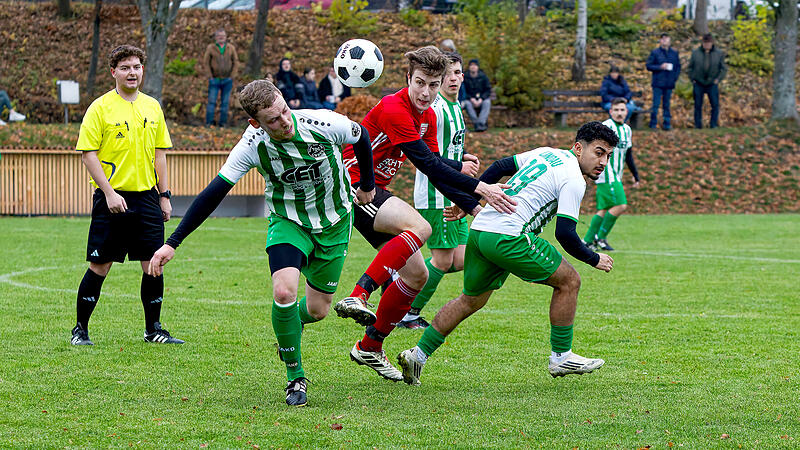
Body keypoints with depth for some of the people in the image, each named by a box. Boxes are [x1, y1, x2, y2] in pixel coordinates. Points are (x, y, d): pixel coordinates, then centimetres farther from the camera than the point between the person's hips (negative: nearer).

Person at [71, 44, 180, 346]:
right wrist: (109, 192, -15)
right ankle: (80, 329, 11)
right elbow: (87, 152, -8)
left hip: (146, 196, 4)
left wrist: (164, 196, 11)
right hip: (112, 197, -4)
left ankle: (153, 329, 14)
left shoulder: (152, 107, 11)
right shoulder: (100, 107, -4)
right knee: (100, 266, -1)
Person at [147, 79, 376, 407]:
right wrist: (173, 242, -23)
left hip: (334, 223, 1)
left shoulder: (323, 124, -26)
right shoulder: (253, 146, -25)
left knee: (317, 310, 2)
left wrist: (368, 186, 13)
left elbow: (361, 137, -3)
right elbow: (214, 193, -20)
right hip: (288, 223, -1)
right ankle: (295, 377, -6)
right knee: (284, 291, -25)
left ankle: (293, 325, 42)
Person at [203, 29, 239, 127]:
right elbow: (205, 63, 0)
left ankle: (223, 123, 9)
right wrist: (209, 77, -8)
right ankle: (209, 123, -2)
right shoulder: (210, 48, -2)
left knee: (225, 102, 4)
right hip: (214, 80, -2)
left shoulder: (231, 48, 3)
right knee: (212, 102, -6)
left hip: (227, 81, 2)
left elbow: (236, 63, 5)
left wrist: (232, 76, -3)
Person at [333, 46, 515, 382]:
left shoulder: (428, 117, 9)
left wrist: (473, 206, 1)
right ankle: (357, 296, -35)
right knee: (419, 227, -31)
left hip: (373, 191, 9)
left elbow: (436, 170, 12)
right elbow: (428, 164, -27)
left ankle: (370, 348, 16)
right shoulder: (393, 110, -22)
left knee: (416, 275, 6)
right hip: (351, 185, -9)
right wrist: (478, 187, -29)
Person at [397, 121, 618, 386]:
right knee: (569, 281, 4)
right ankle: (561, 358, 10)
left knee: (470, 300, 21)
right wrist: (595, 260, 2)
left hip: (479, 232, 9)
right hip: (508, 238, -9)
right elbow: (564, 234, -12)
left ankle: (418, 355, 17)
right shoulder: (573, 180, -6)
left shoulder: (547, 153, 19)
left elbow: (500, 167, 25)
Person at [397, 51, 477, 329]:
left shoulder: (454, 106, 15)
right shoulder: (434, 108, -16)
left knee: (460, 260, 5)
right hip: (434, 194, -9)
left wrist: (463, 158, 10)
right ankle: (408, 314, 6)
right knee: (443, 260, -7)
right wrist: (457, 167, -23)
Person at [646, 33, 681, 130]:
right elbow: (648, 65, -1)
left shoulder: (674, 53, 9)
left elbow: (678, 66, 15)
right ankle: (653, 125, 0)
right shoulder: (655, 53, 0)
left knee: (667, 104, 8)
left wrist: (675, 77, 1)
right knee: (656, 105, -5)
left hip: (669, 84, 3)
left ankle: (667, 124, 13)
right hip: (658, 83, -3)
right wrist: (660, 67, -14)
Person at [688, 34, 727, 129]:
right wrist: (692, 79, 1)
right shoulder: (695, 53, 2)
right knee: (698, 105, 2)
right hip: (698, 84, 0)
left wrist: (718, 79, -5)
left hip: (712, 84, 0)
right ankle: (698, 125, 9)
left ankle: (714, 124, 3)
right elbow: (690, 67, 10)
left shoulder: (719, 53, 2)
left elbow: (724, 68, 6)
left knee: (715, 105, -5)